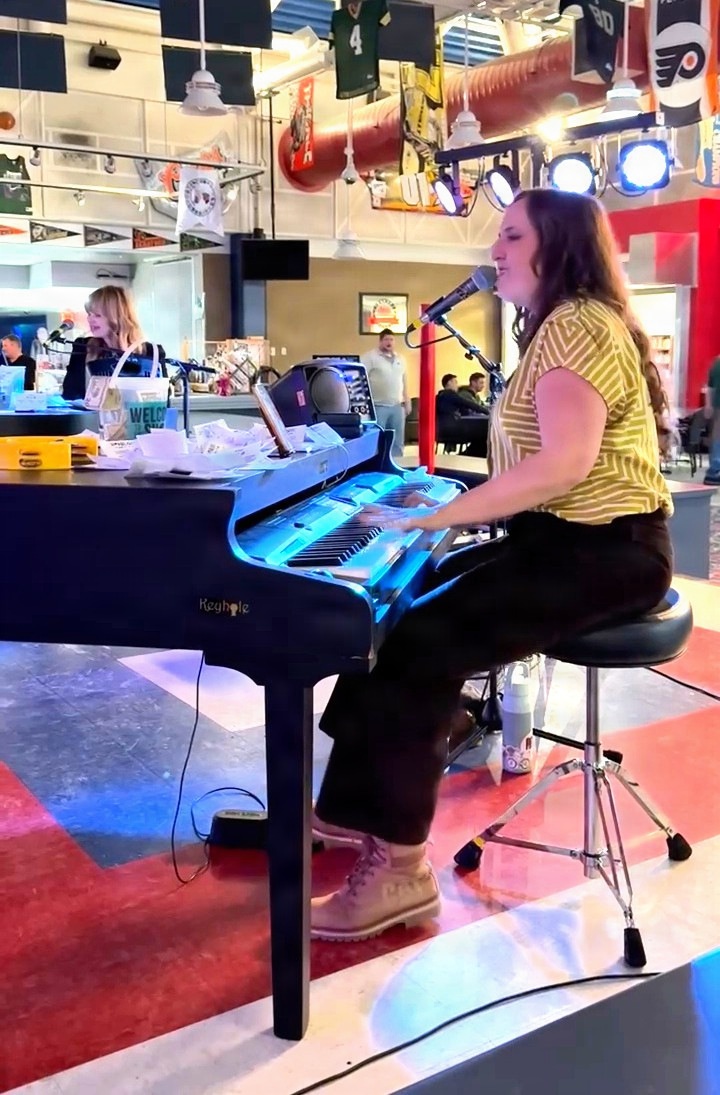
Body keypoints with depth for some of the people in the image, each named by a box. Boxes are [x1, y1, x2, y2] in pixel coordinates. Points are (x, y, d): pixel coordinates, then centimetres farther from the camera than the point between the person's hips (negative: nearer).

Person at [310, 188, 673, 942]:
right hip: (564, 539, 10)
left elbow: (565, 464, -29)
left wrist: (438, 517, -26)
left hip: (606, 552, -10)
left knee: (418, 644, -21)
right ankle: (359, 809, 9)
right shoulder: (556, 327, 19)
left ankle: (400, 869, -10)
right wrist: (454, 505, 5)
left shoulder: (579, 324, -14)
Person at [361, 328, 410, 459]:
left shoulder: (399, 359, 15)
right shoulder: (370, 357, -5)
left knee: (397, 442, 11)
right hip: (378, 406, -6)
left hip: (397, 406, 6)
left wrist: (407, 401, 16)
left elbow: (403, 380, 21)